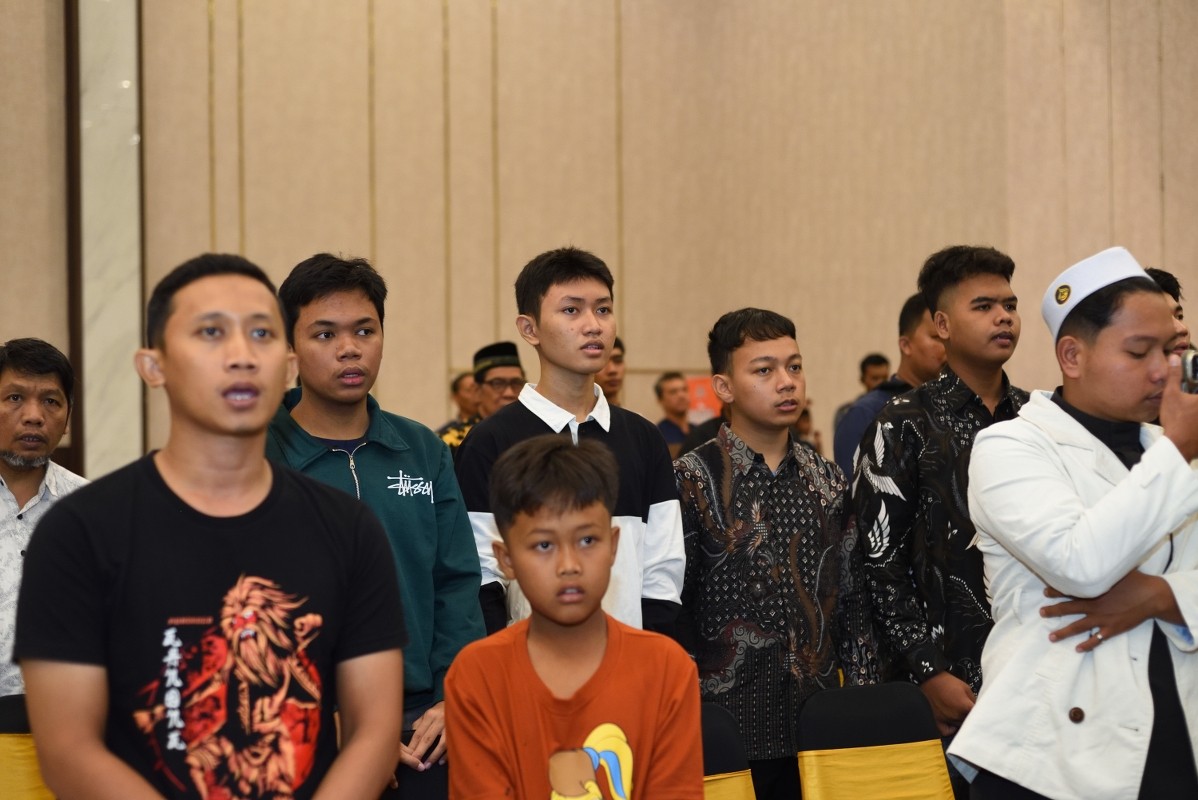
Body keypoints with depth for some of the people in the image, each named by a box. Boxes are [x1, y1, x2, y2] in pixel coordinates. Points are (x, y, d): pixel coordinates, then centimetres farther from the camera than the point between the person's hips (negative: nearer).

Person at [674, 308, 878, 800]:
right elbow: (668, 607, -6)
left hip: (819, 723, 4)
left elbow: (852, 603, 13)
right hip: (728, 724, -4)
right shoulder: (692, 481, -5)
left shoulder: (828, 481, 10)